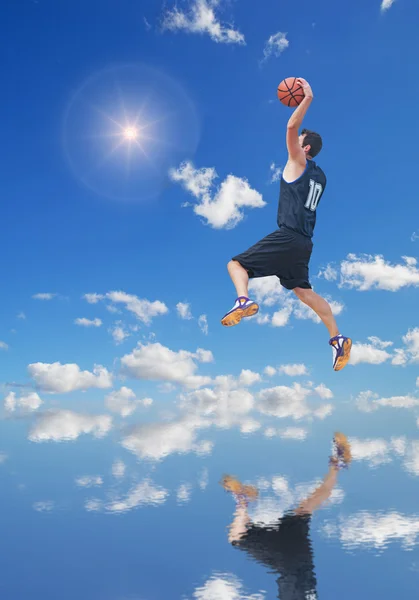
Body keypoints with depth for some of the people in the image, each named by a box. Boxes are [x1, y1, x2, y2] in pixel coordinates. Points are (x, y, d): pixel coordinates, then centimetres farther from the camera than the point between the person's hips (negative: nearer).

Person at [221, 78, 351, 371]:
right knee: (303, 290, 15)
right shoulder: (319, 176, 20)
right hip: (304, 243, 8)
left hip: (288, 237, -8)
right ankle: (338, 338, 10)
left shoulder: (299, 163, 0)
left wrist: (308, 98, -6)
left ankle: (244, 300, -31)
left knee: (236, 264, -3)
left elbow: (291, 127, -11)